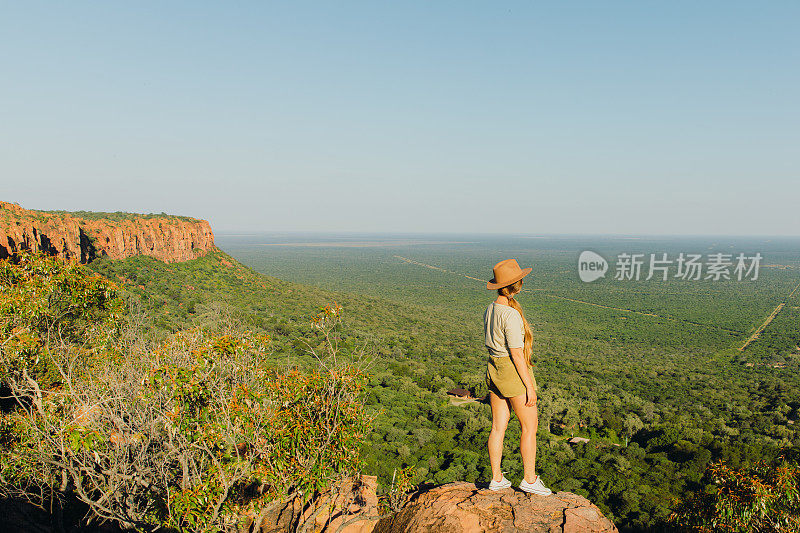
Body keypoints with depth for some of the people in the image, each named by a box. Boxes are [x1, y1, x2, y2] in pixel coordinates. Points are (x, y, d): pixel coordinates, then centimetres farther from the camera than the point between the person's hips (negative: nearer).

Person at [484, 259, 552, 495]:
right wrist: (529, 387, -13)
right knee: (530, 426, 7)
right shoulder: (511, 315, -22)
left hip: (493, 370, 8)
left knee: (498, 427, 14)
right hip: (514, 372, -8)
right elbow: (517, 354, -20)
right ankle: (530, 480, 18)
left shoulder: (490, 310, 4)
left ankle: (496, 478, 22)